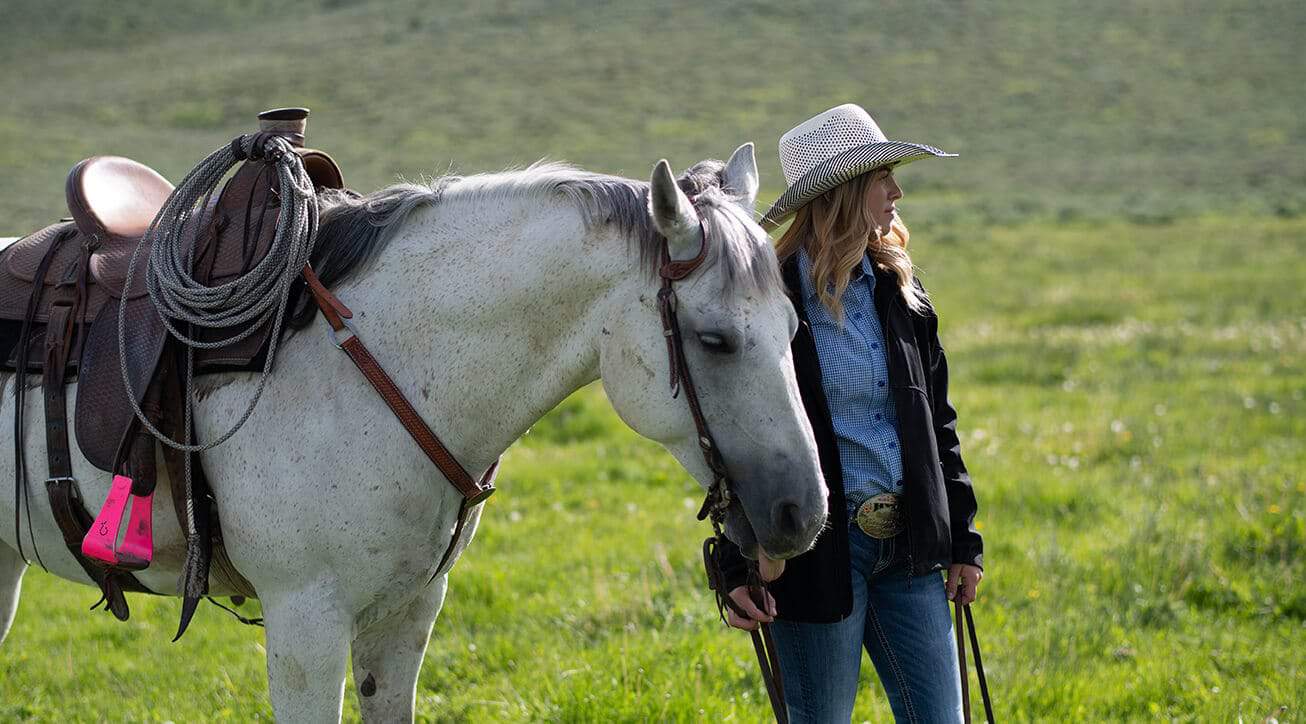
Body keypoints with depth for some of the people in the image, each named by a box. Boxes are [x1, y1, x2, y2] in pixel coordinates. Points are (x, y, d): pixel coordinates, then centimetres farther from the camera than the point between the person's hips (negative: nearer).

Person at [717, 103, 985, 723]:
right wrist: (737, 570, -13)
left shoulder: (900, 294, 9)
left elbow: (938, 422, 15)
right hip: (820, 549, -6)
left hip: (908, 546, 6)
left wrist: (963, 539, 11)